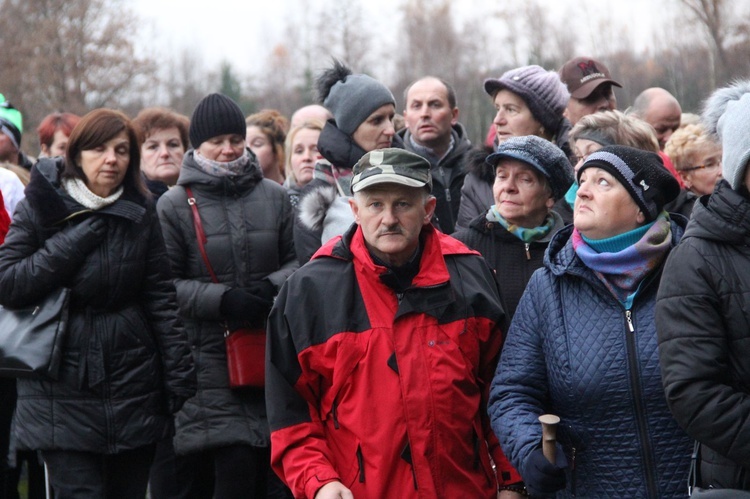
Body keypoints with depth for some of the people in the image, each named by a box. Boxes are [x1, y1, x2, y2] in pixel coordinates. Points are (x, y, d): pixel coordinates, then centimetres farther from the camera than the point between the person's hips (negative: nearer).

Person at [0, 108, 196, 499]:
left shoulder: (141, 213, 6)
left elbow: (162, 301, 6)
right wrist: (80, 234, -14)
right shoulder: (42, 207, 0)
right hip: (62, 392, -2)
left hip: (133, 387, 3)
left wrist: (180, 384, 1)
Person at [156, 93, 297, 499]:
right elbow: (163, 284, -3)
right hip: (208, 356, -3)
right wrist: (223, 299, -15)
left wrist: (272, 287, -8)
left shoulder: (274, 197, 11)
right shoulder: (174, 204, 1)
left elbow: (297, 260, 13)